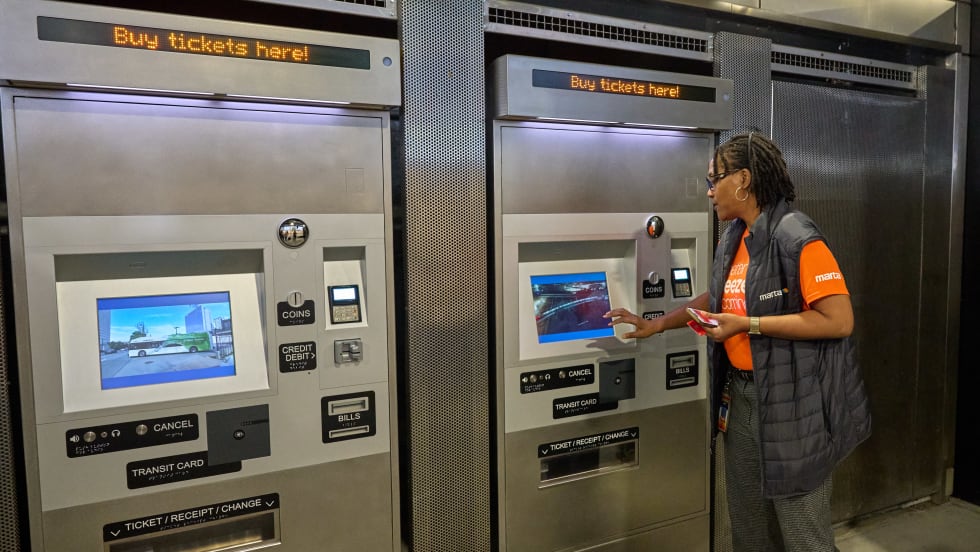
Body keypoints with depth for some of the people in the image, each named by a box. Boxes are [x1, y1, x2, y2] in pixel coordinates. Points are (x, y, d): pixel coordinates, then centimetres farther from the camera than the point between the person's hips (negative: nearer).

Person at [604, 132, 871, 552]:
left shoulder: (796, 237, -18)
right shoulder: (732, 239, 8)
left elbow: (839, 320, -23)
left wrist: (748, 324, -21)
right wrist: (654, 325, 21)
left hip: (792, 402, -8)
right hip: (739, 395, 8)